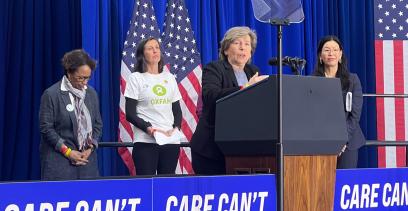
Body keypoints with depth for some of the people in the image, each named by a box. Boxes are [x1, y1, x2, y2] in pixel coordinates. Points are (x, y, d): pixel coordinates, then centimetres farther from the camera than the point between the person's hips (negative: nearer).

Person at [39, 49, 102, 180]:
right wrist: (68, 152, -11)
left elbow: (98, 125, 13)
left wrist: (90, 149, -2)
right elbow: (46, 128, -7)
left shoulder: (91, 93, 9)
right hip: (59, 160, -4)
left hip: (86, 158, 4)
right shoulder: (51, 94, -6)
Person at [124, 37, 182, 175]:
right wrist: (148, 128, -17)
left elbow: (177, 110, 17)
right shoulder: (136, 78, 4)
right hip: (145, 141, -4)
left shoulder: (169, 78, 16)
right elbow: (130, 114, -2)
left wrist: (176, 128, -4)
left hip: (171, 141, 4)